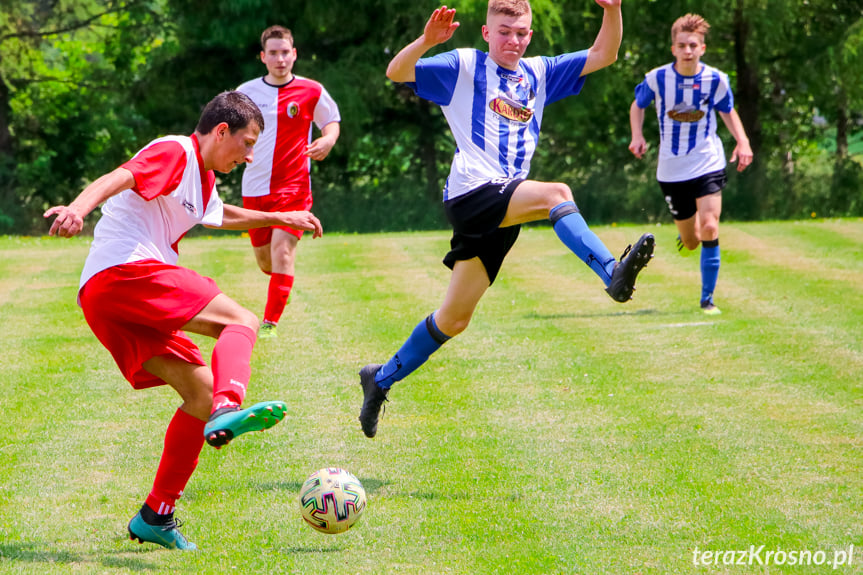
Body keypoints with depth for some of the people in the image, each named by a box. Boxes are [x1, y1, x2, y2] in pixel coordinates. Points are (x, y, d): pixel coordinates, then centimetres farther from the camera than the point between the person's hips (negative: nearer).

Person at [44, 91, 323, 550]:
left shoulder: (202, 181, 29)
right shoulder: (176, 152, -2)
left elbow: (222, 216, 54)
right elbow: (116, 179, -21)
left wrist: (280, 218, 58)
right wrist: (77, 208, -39)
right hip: (124, 270, -10)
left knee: (200, 387, 9)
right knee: (241, 321, -16)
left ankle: (155, 517, 8)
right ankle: (226, 411, -46)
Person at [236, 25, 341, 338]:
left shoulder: (311, 92, -3)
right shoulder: (246, 92, 2)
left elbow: (332, 121, 12)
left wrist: (328, 140, -10)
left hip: (293, 186, -3)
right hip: (255, 188, 3)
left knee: (282, 251, -19)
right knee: (264, 260, 11)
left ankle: (270, 323, -16)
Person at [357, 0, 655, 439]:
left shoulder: (539, 73, 20)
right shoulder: (464, 67, 4)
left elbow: (603, 55, 15)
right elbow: (397, 73, -7)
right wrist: (427, 40, -25)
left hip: (504, 206, 6)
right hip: (470, 194, -6)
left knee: (454, 319, 10)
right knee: (556, 193, -31)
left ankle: (382, 380, 23)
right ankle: (613, 274, -44)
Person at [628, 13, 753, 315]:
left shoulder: (716, 80, -7)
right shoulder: (657, 78, -8)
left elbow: (728, 111, 10)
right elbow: (637, 105, 11)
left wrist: (742, 141, -6)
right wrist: (637, 136, -7)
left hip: (707, 163, -1)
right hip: (672, 170, 1)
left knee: (709, 228, -18)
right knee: (691, 242, 7)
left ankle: (707, 299, -6)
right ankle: (688, 232, 48)